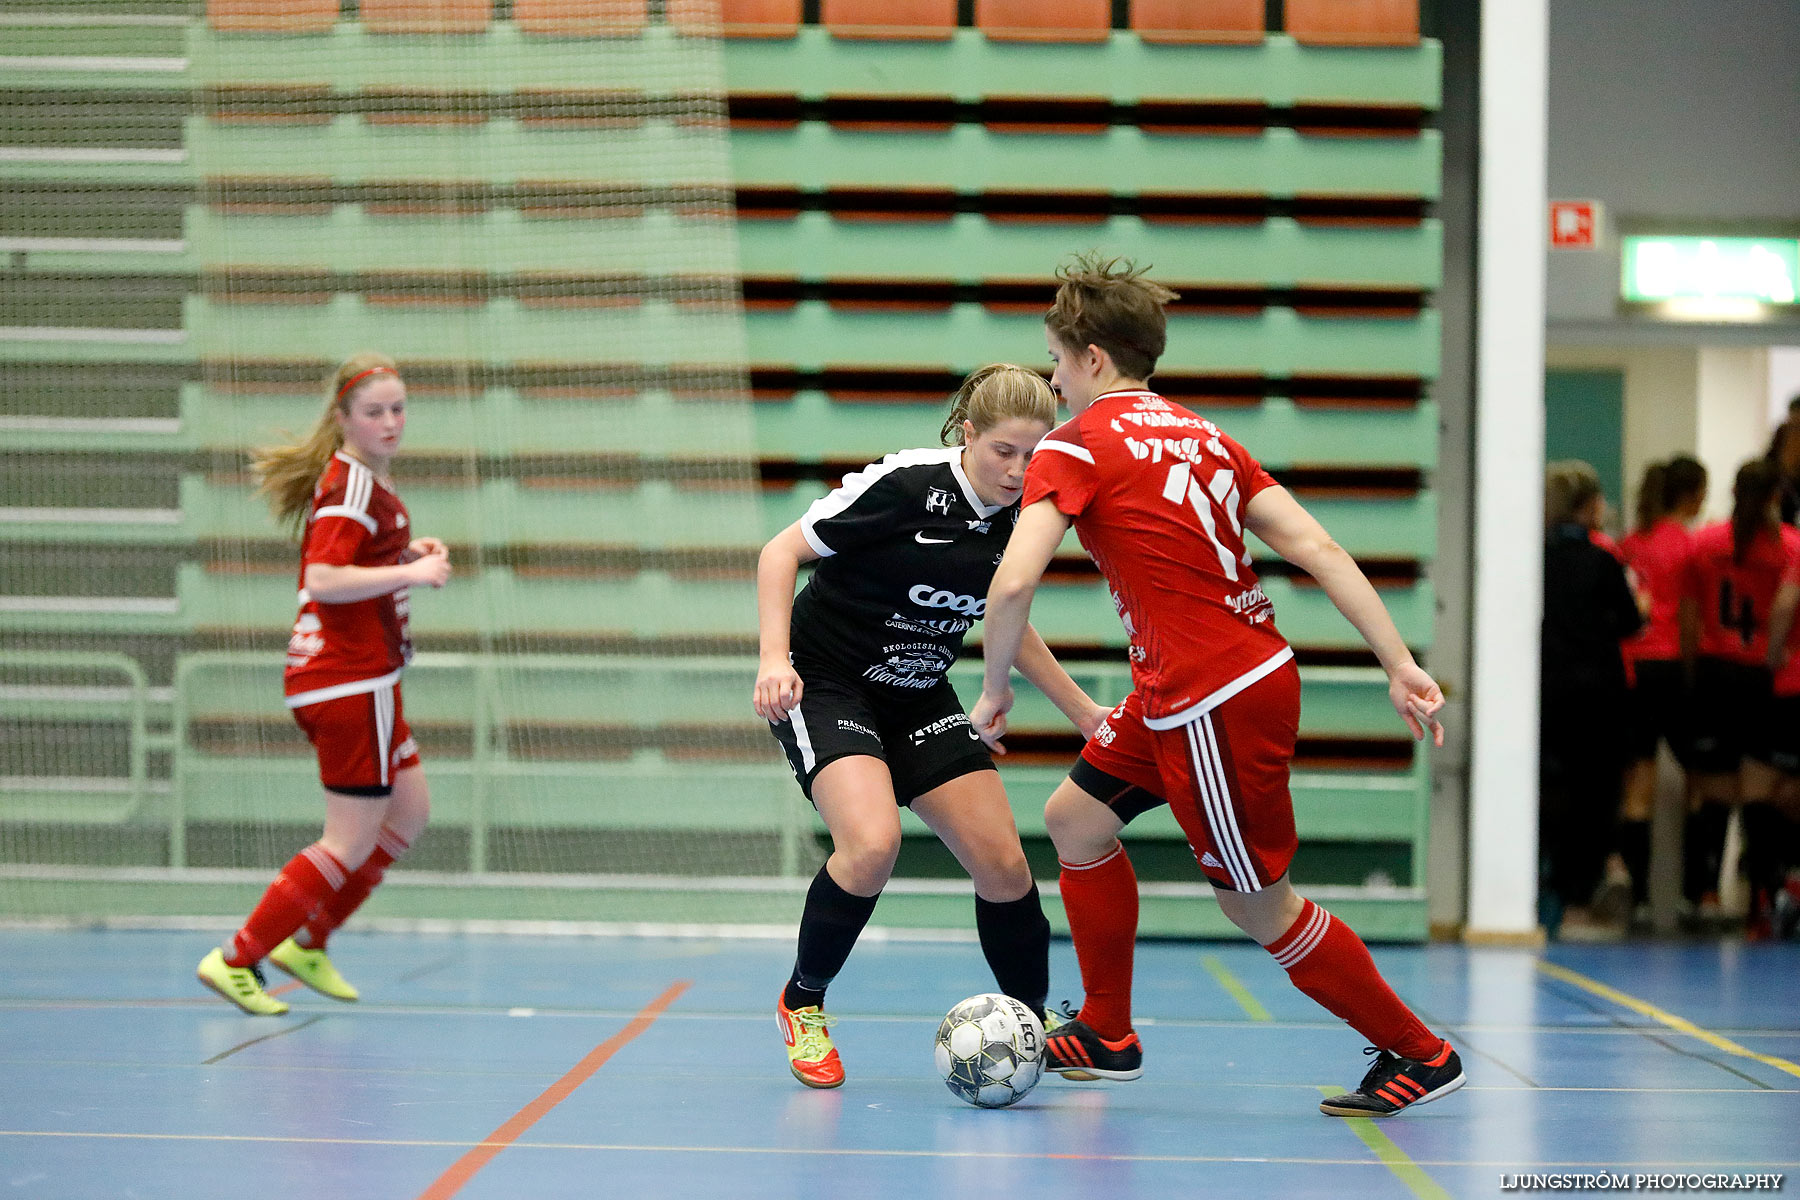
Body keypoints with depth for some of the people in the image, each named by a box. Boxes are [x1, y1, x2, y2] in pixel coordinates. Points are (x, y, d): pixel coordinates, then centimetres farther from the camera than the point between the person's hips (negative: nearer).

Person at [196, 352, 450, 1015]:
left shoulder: (362, 477, 14)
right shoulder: (353, 482, -17)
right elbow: (324, 581, -27)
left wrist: (407, 552, 13)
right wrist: (411, 571, -24)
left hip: (360, 680, 10)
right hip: (350, 680, -10)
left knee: (408, 813, 18)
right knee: (352, 842, -5)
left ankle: (307, 943, 23)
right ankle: (236, 960, 0)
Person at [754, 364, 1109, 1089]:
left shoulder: (1017, 520, -3)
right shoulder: (903, 485, -22)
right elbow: (783, 551, -16)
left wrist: (1081, 710, 15)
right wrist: (774, 658, -28)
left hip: (917, 697, 6)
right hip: (824, 684, -6)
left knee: (1003, 864, -2)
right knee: (873, 843, -28)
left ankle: (1037, 1025, 21)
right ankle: (802, 1004, -4)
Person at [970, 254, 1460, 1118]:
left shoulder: (1074, 447, -10)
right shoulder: (1201, 436, 12)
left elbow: (1012, 585, -21)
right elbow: (1314, 545, 5)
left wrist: (995, 691, -4)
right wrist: (1400, 665, 3)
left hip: (1217, 705, -9)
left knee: (1256, 905, 5)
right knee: (1076, 818, 18)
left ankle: (1419, 1055, 16)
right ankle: (1106, 1036, 28)